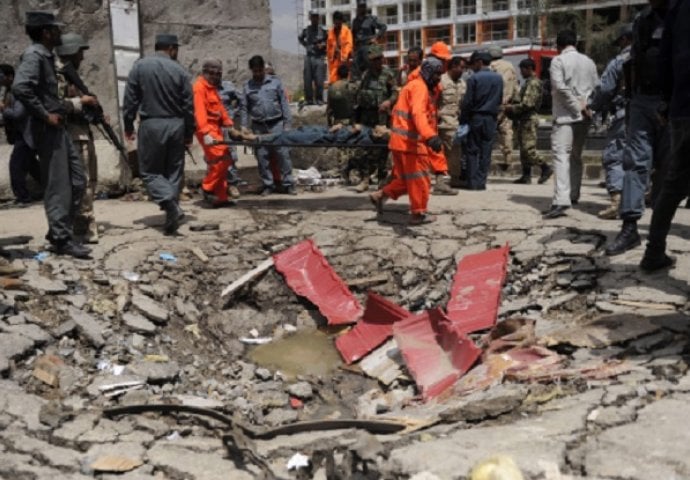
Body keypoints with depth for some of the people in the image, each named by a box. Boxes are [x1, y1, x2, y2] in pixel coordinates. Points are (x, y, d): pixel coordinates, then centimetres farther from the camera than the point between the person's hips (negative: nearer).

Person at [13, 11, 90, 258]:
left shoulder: (47, 56, 16)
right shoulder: (34, 55, -12)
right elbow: (20, 88, -27)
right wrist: (45, 116, -21)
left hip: (58, 128, 10)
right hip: (47, 129, -10)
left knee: (77, 181, 11)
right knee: (57, 186, -5)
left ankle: (59, 230, 20)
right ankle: (61, 239, 2)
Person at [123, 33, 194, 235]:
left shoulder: (140, 66, -1)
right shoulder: (180, 70, 0)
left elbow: (130, 99, -2)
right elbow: (188, 106, 2)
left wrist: (128, 126, 8)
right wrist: (189, 133, 11)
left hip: (151, 125, -1)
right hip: (176, 125, 2)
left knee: (150, 171, 6)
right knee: (174, 172, 10)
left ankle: (170, 203, -17)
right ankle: (172, 214, 9)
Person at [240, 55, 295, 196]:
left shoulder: (275, 82, 3)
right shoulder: (248, 86, 7)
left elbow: (284, 103, 3)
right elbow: (244, 107, 9)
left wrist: (287, 123, -2)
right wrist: (244, 125, -3)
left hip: (276, 123, -2)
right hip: (259, 126, 2)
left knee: (282, 154, -4)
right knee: (262, 156, 4)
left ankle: (288, 183, 3)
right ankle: (268, 185, 14)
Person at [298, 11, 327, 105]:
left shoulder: (323, 30, 0)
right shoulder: (306, 30, 8)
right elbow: (300, 38, 28)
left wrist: (323, 45, -8)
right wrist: (305, 45, 14)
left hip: (319, 57, -3)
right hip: (309, 57, 3)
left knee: (319, 79, -5)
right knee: (307, 80, 3)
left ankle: (319, 99, 4)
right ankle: (309, 99, 11)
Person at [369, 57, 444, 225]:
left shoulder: (414, 85, 20)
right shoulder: (419, 87, -13)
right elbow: (418, 114, -31)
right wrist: (430, 136, -46)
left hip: (401, 141, 10)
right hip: (410, 141, -10)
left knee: (405, 178, 18)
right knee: (419, 179, 1)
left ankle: (381, 195, 18)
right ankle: (418, 213, 10)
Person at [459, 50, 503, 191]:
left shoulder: (474, 79, -9)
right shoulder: (498, 78, 6)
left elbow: (467, 102, -9)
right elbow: (500, 100, 8)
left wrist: (463, 120, -2)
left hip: (476, 117, -4)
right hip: (491, 118, 4)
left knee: (472, 150, 3)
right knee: (486, 151, 5)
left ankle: (472, 181, -1)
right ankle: (481, 181, 4)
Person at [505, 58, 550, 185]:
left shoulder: (533, 83, -13)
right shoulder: (528, 82, 19)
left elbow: (527, 104, -21)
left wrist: (512, 108, -12)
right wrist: (512, 106, 7)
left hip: (529, 119, -10)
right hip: (524, 119, 10)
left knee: (529, 148, -11)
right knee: (523, 149, 9)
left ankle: (545, 168, -3)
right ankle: (526, 175, 12)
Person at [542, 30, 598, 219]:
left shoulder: (558, 61, -5)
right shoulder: (588, 61, 14)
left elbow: (560, 87, -15)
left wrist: (577, 107, -11)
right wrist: (585, 106, 5)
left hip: (565, 116, -7)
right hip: (584, 117, 7)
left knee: (561, 155, -15)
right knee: (576, 155, 19)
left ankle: (561, 200, -29)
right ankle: (573, 195, 28)